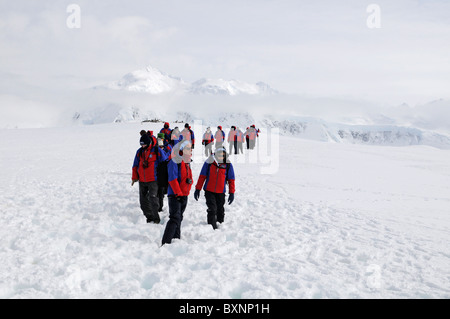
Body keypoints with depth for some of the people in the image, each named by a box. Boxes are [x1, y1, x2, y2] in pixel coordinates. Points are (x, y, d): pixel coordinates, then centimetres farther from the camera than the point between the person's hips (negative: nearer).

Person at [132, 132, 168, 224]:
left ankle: (156, 217, -2)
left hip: (153, 180, -5)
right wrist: (134, 177, 10)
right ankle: (149, 217, 20)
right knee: (143, 200, 7)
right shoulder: (139, 151, 8)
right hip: (142, 181, 5)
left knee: (152, 198, -13)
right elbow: (135, 165, 16)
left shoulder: (157, 151, -6)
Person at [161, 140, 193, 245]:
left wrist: (190, 181, 4)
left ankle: (176, 239, 30)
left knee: (179, 218, 18)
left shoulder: (187, 163, 15)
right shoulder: (174, 162, -14)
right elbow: (172, 179, -19)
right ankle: (166, 242, -17)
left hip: (184, 195, 9)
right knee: (175, 218, -16)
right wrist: (178, 193, -19)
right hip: (175, 195, -9)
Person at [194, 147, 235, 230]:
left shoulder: (228, 165, -2)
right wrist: (198, 189, 0)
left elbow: (231, 180, 4)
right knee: (212, 209, -11)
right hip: (209, 191, -1)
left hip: (221, 193, 1)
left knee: (220, 210, 10)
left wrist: (232, 193, 1)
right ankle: (212, 227, -4)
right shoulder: (209, 162, -4)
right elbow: (202, 176, 1)